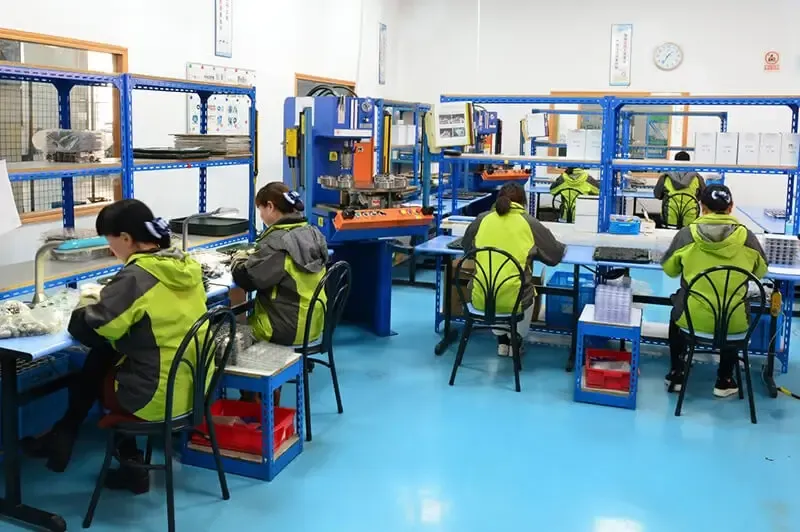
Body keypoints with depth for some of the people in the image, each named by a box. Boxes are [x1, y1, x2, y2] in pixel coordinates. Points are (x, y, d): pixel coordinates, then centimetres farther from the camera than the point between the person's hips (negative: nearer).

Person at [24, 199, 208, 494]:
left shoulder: (136, 277, -21)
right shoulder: (186, 267, 1)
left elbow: (85, 329, -16)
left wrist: (88, 306, 5)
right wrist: (108, 300, 11)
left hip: (158, 398, -7)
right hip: (195, 386, 7)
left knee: (90, 374, 18)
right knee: (104, 356, 21)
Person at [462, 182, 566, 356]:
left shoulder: (481, 220, 3)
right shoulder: (530, 224, -2)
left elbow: (467, 248, 21)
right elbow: (555, 255, 10)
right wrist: (557, 248, 33)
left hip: (480, 298, 2)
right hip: (514, 300, -2)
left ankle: (502, 341, 40)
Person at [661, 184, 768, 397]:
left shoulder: (686, 235, -8)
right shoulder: (747, 237, -5)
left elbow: (669, 270, 9)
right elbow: (761, 272, 13)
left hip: (693, 318, -1)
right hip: (734, 322, 1)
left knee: (676, 312, 34)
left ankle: (676, 374, 35)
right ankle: (725, 380, 35)